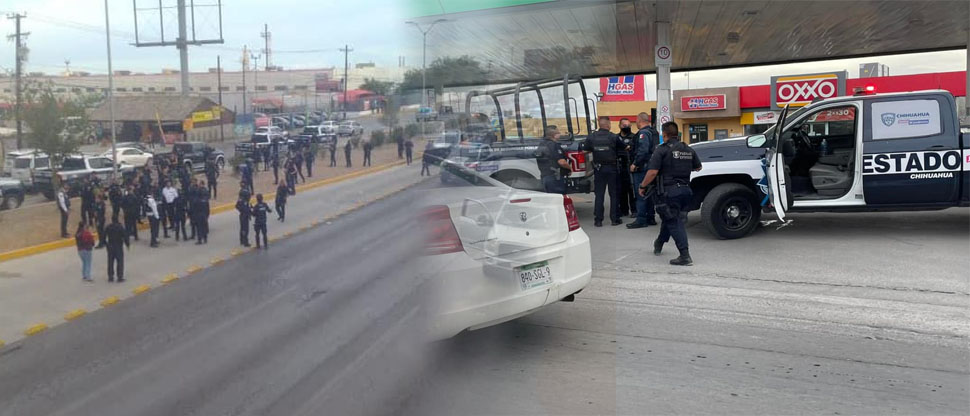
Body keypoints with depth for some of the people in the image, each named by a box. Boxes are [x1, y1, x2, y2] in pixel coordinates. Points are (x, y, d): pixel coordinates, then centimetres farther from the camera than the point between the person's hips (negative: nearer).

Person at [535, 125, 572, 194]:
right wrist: (569, 168, -2)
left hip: (544, 177, 9)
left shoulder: (541, 145, 14)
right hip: (555, 178, -8)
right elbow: (561, 162, -18)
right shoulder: (554, 145, -13)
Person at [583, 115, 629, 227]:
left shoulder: (591, 137, -4)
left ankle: (598, 220, 4)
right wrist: (628, 147, 25)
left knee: (599, 194, 5)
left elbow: (585, 150, 2)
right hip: (611, 168, -2)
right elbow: (623, 148, 3)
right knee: (614, 194, 8)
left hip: (599, 168, 2)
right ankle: (614, 219, 9)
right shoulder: (613, 137, -8)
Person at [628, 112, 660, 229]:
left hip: (642, 168, -10)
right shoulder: (653, 132, 15)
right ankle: (650, 218, 20)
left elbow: (643, 150, -26)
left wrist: (635, 164, -21)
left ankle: (641, 220, -6)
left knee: (641, 194, -6)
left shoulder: (643, 133, -15)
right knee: (649, 193, 15)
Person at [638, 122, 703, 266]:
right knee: (669, 218, 23)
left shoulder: (662, 150, -10)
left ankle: (685, 256, -10)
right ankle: (659, 244, 44)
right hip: (685, 189, 7)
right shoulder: (688, 150, 10)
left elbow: (652, 172, -17)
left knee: (673, 223, -3)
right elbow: (698, 167, 23)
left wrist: (643, 186, -5)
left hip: (669, 191, -7)